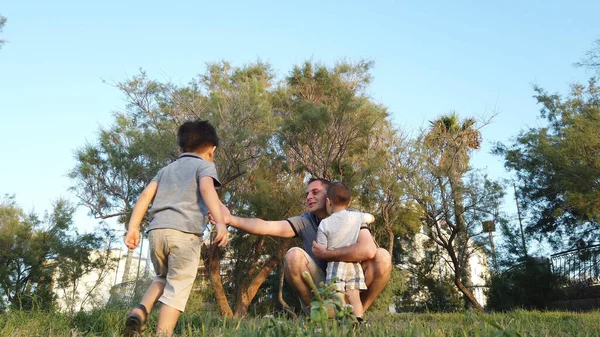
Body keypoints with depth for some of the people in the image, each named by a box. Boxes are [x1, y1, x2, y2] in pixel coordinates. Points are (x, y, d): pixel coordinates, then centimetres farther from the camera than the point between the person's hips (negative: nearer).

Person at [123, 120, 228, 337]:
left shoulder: (166, 169, 28)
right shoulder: (205, 166, 11)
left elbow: (146, 195, 15)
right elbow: (207, 189, -10)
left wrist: (133, 228, 11)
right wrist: (220, 222, -22)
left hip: (156, 231, 6)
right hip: (185, 232, -5)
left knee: (164, 278, 25)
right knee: (178, 288, -1)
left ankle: (140, 311, 3)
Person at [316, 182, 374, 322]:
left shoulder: (324, 224, -5)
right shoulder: (356, 216, 4)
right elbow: (371, 218, 27)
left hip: (335, 264, -3)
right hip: (355, 264, 4)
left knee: (337, 296, -8)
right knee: (354, 296, 3)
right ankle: (359, 320, -13)